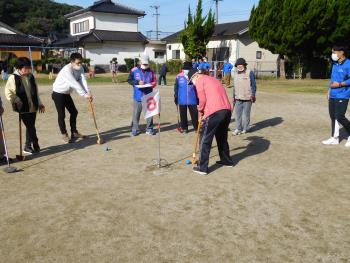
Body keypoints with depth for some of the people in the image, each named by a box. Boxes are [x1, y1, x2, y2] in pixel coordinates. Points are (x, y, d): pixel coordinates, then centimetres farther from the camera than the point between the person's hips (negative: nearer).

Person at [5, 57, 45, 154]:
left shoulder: (31, 77, 9)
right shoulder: (13, 78, -8)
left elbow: (36, 92, 17)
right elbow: (8, 92, -11)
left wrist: (39, 104, 15)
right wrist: (17, 101, -17)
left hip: (33, 107, 6)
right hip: (23, 108, -6)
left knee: (30, 127, 11)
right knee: (31, 127, -5)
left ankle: (28, 147, 22)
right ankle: (35, 146, 9)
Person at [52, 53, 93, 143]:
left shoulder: (80, 68, -6)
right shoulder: (67, 70, -30)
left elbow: (83, 81, -18)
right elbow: (75, 84, -37)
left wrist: (88, 93, -32)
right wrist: (85, 95, -40)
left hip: (66, 94, 8)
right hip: (58, 94, -8)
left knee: (74, 112, 10)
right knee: (62, 115, -5)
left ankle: (74, 132, 22)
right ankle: (64, 135, 7)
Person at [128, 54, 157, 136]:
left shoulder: (151, 71, 5)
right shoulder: (134, 70, 0)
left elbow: (155, 82, 8)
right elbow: (129, 80, 3)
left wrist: (150, 84, -13)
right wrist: (137, 82, -12)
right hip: (138, 96, -1)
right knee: (136, 113, 3)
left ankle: (149, 129, 18)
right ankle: (135, 129, 14)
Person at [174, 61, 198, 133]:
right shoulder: (179, 77, -2)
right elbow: (176, 87, 6)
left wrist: (198, 98, 7)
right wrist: (175, 97, 6)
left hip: (192, 100, -1)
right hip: (182, 100, 1)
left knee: (194, 114, 2)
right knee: (183, 114, 10)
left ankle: (196, 127, 15)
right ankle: (184, 128, 24)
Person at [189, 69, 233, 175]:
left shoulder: (199, 80, 5)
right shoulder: (214, 79, 29)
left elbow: (202, 99, -5)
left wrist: (200, 111, 13)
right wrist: (204, 110, 22)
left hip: (214, 112, -8)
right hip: (227, 110, 8)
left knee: (205, 140, 1)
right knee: (222, 137, 25)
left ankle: (202, 167, 4)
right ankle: (226, 160, 36)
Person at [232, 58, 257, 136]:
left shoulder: (249, 73, -4)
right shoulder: (235, 74, 12)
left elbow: (253, 85, -4)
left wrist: (253, 95, -11)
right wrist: (234, 97, 18)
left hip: (247, 98, -5)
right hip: (238, 98, 5)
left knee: (246, 114, 3)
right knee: (238, 113, 4)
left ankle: (245, 128, 15)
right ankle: (238, 128, 11)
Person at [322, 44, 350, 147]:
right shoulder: (335, 64, 12)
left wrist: (340, 84, -20)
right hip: (332, 95, 8)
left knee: (340, 117, -10)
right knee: (333, 117, 10)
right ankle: (334, 138, 20)